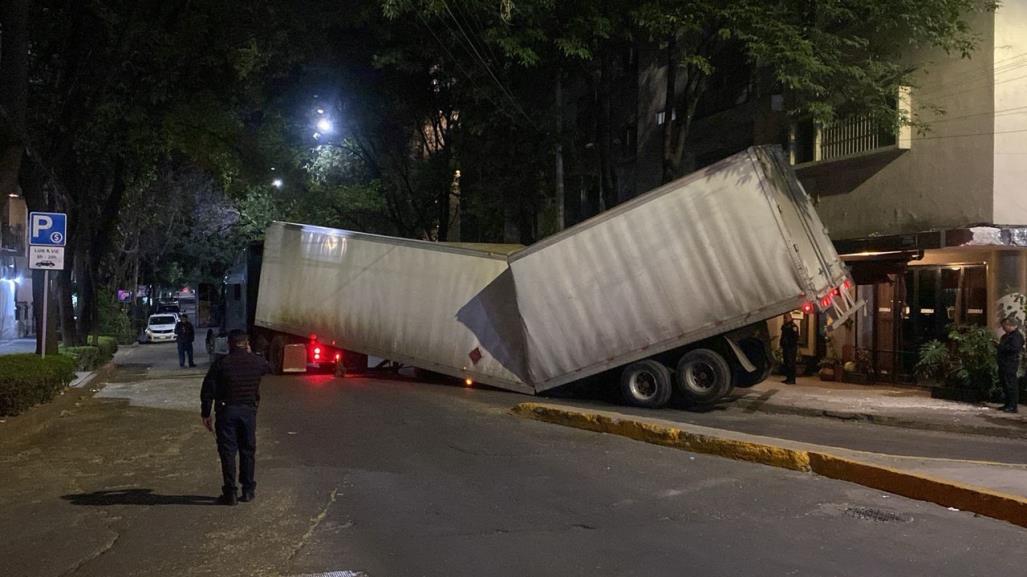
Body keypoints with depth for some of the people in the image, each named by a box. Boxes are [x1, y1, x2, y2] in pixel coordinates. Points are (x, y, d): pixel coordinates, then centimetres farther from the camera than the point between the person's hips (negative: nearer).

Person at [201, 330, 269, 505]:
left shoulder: (221, 363, -7)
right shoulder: (256, 362, 1)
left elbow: (207, 390, -8)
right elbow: (266, 368, 26)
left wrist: (205, 414, 0)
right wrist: (250, 354, 24)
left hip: (226, 411, -2)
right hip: (248, 411, 3)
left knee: (227, 452, 3)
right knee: (248, 450, 13)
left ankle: (230, 492, 4)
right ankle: (248, 490, 18)